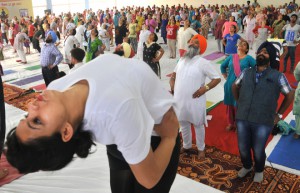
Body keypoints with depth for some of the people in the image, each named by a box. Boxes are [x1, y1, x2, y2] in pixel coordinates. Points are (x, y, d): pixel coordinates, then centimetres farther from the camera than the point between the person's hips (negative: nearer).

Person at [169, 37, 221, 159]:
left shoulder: (203, 62, -11)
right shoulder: (182, 60, 7)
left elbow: (217, 78, -9)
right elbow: (175, 73, 23)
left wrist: (205, 88, -20)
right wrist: (172, 82, 4)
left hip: (195, 101, -5)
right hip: (179, 100, 5)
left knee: (198, 125, 12)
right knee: (183, 124, 20)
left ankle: (201, 149, 32)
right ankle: (186, 146, 41)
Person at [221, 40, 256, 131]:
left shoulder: (248, 58, -4)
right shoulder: (231, 57, 8)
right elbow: (223, 66, 22)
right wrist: (226, 77, 14)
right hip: (230, 85, 4)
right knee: (230, 105, 13)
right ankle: (231, 123, 30)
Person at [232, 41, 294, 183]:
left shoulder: (277, 76, -3)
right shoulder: (246, 73, 6)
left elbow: (290, 95, 7)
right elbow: (235, 87, 22)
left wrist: (279, 115, 7)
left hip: (263, 122, -3)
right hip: (242, 119, 3)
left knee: (258, 151, 12)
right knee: (243, 149, 16)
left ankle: (259, 171, 43)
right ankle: (247, 166, 46)